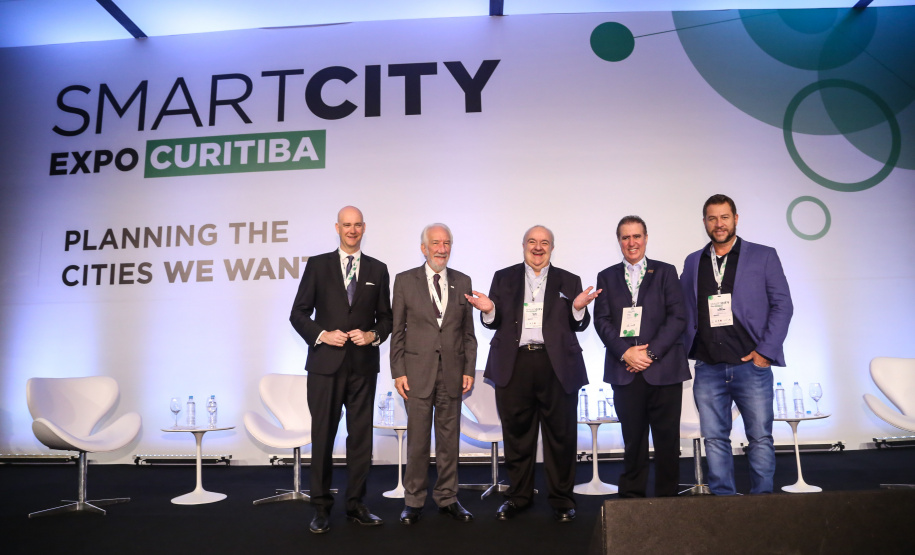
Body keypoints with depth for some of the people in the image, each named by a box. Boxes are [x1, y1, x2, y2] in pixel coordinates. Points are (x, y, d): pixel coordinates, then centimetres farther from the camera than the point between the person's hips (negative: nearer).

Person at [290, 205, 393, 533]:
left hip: (363, 365, 2)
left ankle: (356, 504, 19)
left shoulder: (378, 270, 10)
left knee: (361, 435, 7)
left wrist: (373, 335, -8)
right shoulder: (317, 265, 5)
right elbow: (299, 313, 3)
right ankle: (321, 507, 16)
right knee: (323, 435, 4)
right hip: (325, 362, -2)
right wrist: (322, 334, -12)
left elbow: (386, 317, 12)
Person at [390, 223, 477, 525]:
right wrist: (398, 372, -4)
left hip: (452, 372, 2)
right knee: (417, 440, 5)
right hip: (417, 371, -2)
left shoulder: (462, 282, 8)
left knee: (450, 438, 9)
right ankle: (414, 500, 20)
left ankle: (447, 497, 24)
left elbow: (468, 331, 10)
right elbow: (397, 330, 1)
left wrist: (469, 370, 3)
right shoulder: (405, 281, 2)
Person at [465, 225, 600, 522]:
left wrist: (579, 308, -11)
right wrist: (488, 309, -11)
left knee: (560, 434, 3)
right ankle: (518, 496, 23)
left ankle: (562, 498, 18)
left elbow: (579, 326, 9)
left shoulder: (569, 281, 12)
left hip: (557, 367, 0)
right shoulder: (504, 278, 13)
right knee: (517, 433, 8)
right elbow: (495, 322, 10)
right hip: (514, 365, 1)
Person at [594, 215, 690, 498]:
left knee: (667, 440, 5)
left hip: (663, 369, -1)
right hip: (625, 371, 1)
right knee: (633, 440, 7)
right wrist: (625, 352, -11)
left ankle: (667, 497, 17)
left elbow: (677, 317, -1)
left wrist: (651, 352, -11)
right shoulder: (606, 277, 12)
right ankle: (632, 497, 18)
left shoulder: (665, 272, 8)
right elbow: (602, 320, 3)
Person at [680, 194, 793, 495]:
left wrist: (765, 351, -7)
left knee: (761, 438, 2)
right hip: (708, 369, 3)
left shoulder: (763, 256, 4)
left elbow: (783, 305, 0)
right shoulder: (692, 262, 12)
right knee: (714, 439, 6)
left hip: (751, 365, -2)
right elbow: (684, 312, 13)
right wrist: (686, 352, 1)